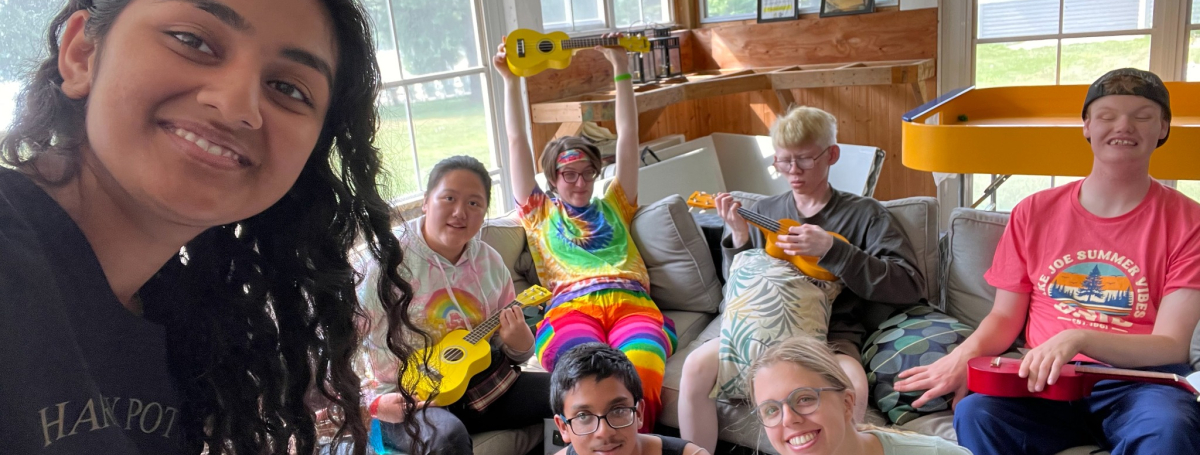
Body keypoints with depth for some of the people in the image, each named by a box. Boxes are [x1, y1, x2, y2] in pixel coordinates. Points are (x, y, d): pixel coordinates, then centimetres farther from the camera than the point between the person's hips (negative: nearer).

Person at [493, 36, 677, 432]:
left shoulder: (613, 208, 33)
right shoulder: (540, 214, 29)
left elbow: (627, 134, 29)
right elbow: (517, 141, 25)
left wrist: (620, 66, 27)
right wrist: (511, 81, 23)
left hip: (633, 303, 1)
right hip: (570, 308, -1)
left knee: (641, 373, -36)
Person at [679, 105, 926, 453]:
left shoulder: (864, 213, 5)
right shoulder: (763, 212, 14)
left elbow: (911, 286, -6)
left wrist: (832, 250, -15)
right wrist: (739, 239, -3)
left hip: (830, 332, -2)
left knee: (852, 388, -35)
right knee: (696, 367, -25)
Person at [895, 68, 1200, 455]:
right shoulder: (1035, 212, 8)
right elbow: (1005, 317, 11)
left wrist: (1078, 339, -26)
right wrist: (962, 357, -11)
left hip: (1137, 382, -1)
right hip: (1045, 379, 1)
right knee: (975, 413, -31)